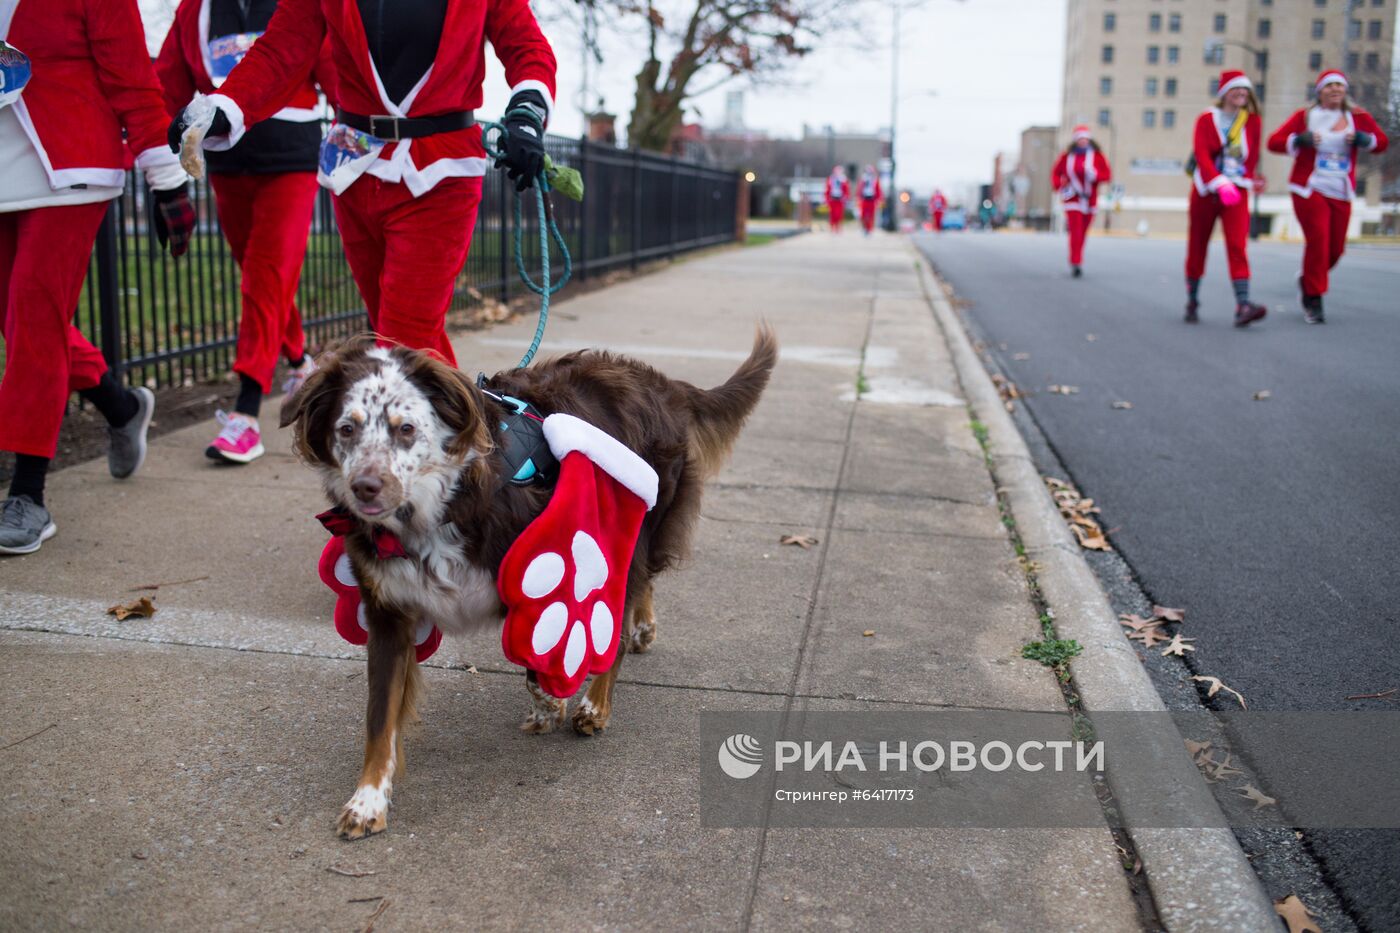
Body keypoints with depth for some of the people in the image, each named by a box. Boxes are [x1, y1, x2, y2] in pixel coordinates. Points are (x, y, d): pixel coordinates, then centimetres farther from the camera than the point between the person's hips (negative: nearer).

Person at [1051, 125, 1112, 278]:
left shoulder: (1097, 156, -1)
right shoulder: (1066, 157, 0)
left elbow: (1108, 175, -5)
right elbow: (1055, 174, 10)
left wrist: (1094, 175, -23)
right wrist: (1060, 187, -7)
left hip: (1089, 201, 2)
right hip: (1072, 200, -2)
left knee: (1082, 233, 10)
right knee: (1076, 232, -14)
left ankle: (1075, 261, 27)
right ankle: (1076, 265, -15)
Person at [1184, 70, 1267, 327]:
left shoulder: (1252, 121, 6)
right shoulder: (1207, 119, -3)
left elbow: (1252, 156, 14)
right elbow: (1201, 154, -17)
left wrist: (1247, 180, 3)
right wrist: (1221, 184, -29)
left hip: (1236, 192, 1)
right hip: (1205, 192, -1)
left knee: (1237, 246, -14)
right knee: (1197, 248, 7)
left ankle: (1243, 306, -24)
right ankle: (1192, 302, 23)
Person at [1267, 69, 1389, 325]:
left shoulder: (1358, 117, 9)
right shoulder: (1305, 116, 2)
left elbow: (1382, 142, 12)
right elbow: (1274, 142, -1)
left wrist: (1362, 139, -9)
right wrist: (1300, 140, -18)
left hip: (1341, 193, 4)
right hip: (1310, 189, -4)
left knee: (1336, 248, 3)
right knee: (1317, 240, -15)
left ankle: (1307, 279, 32)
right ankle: (1313, 301, -6)